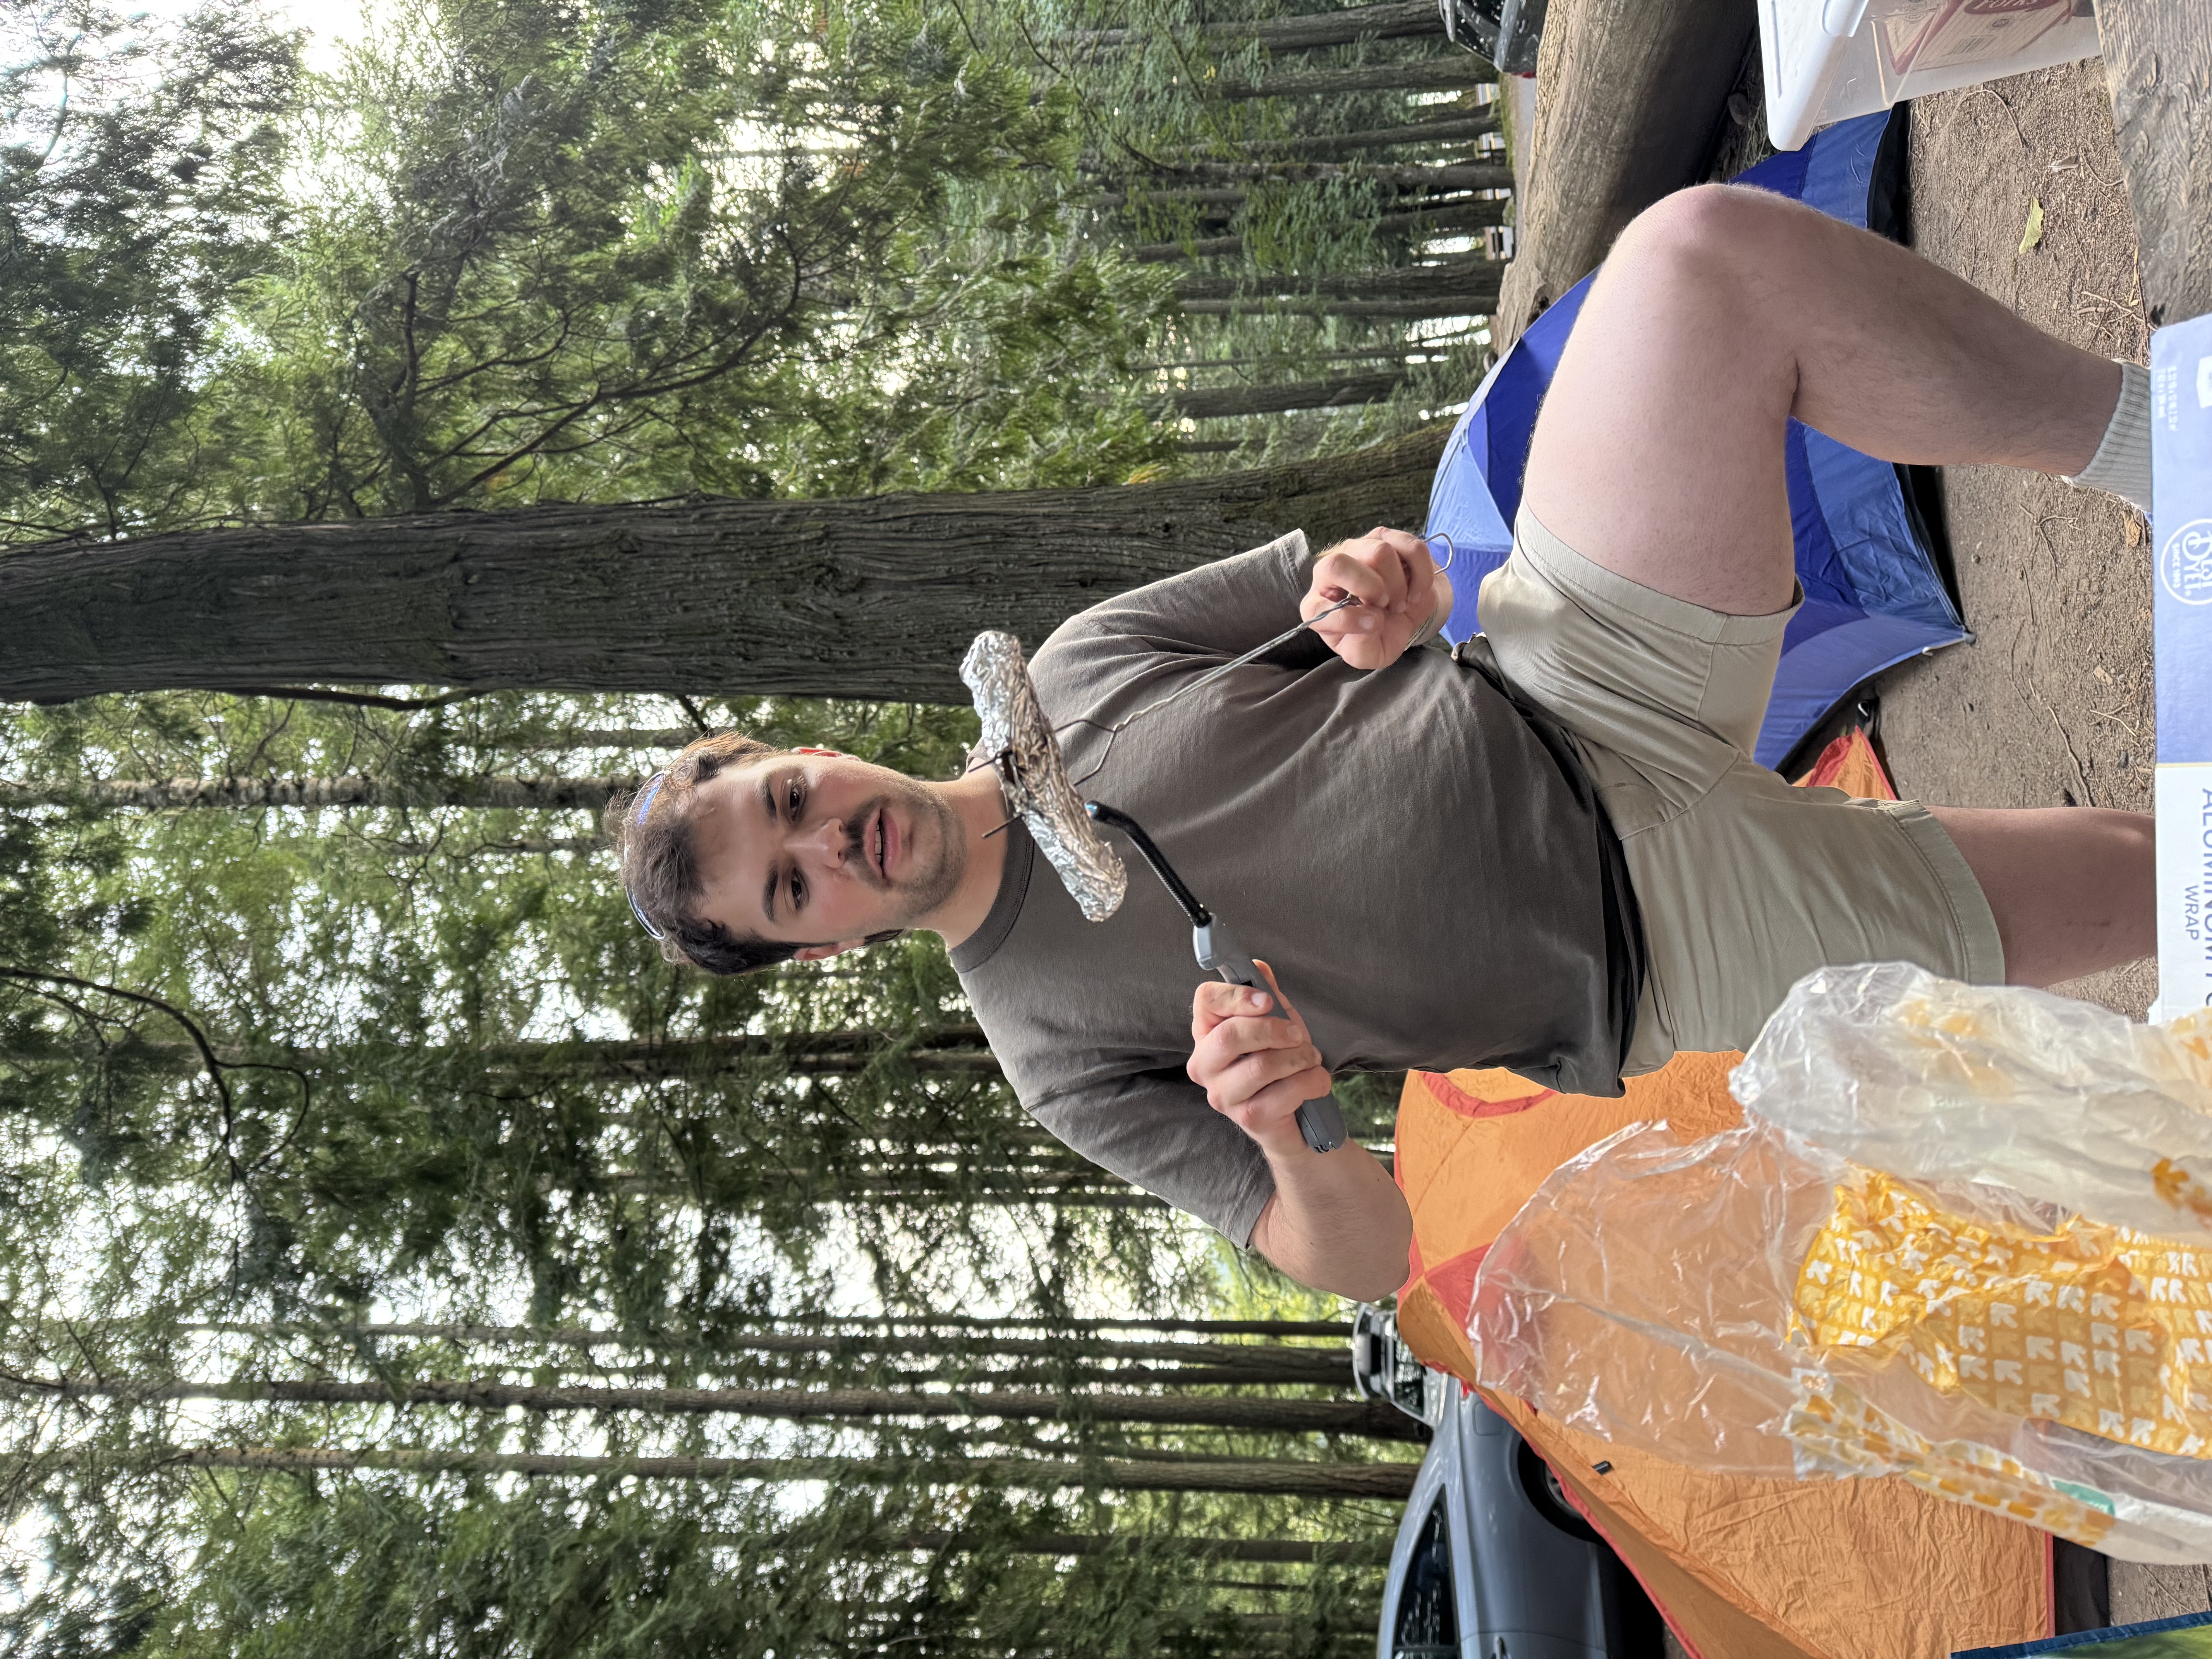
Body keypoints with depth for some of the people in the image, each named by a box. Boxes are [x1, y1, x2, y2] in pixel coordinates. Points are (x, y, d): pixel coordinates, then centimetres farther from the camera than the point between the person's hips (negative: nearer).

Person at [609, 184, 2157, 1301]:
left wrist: (1380, 587, -14)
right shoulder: (1053, 1050, -3)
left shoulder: (1073, 673, 4)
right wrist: (1292, 1140, -27)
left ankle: (2156, 443, -4)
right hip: (1661, 957, -2)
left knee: (1717, 249, -20)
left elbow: (1378, 584, 12)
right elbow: (1362, 1253, -3)